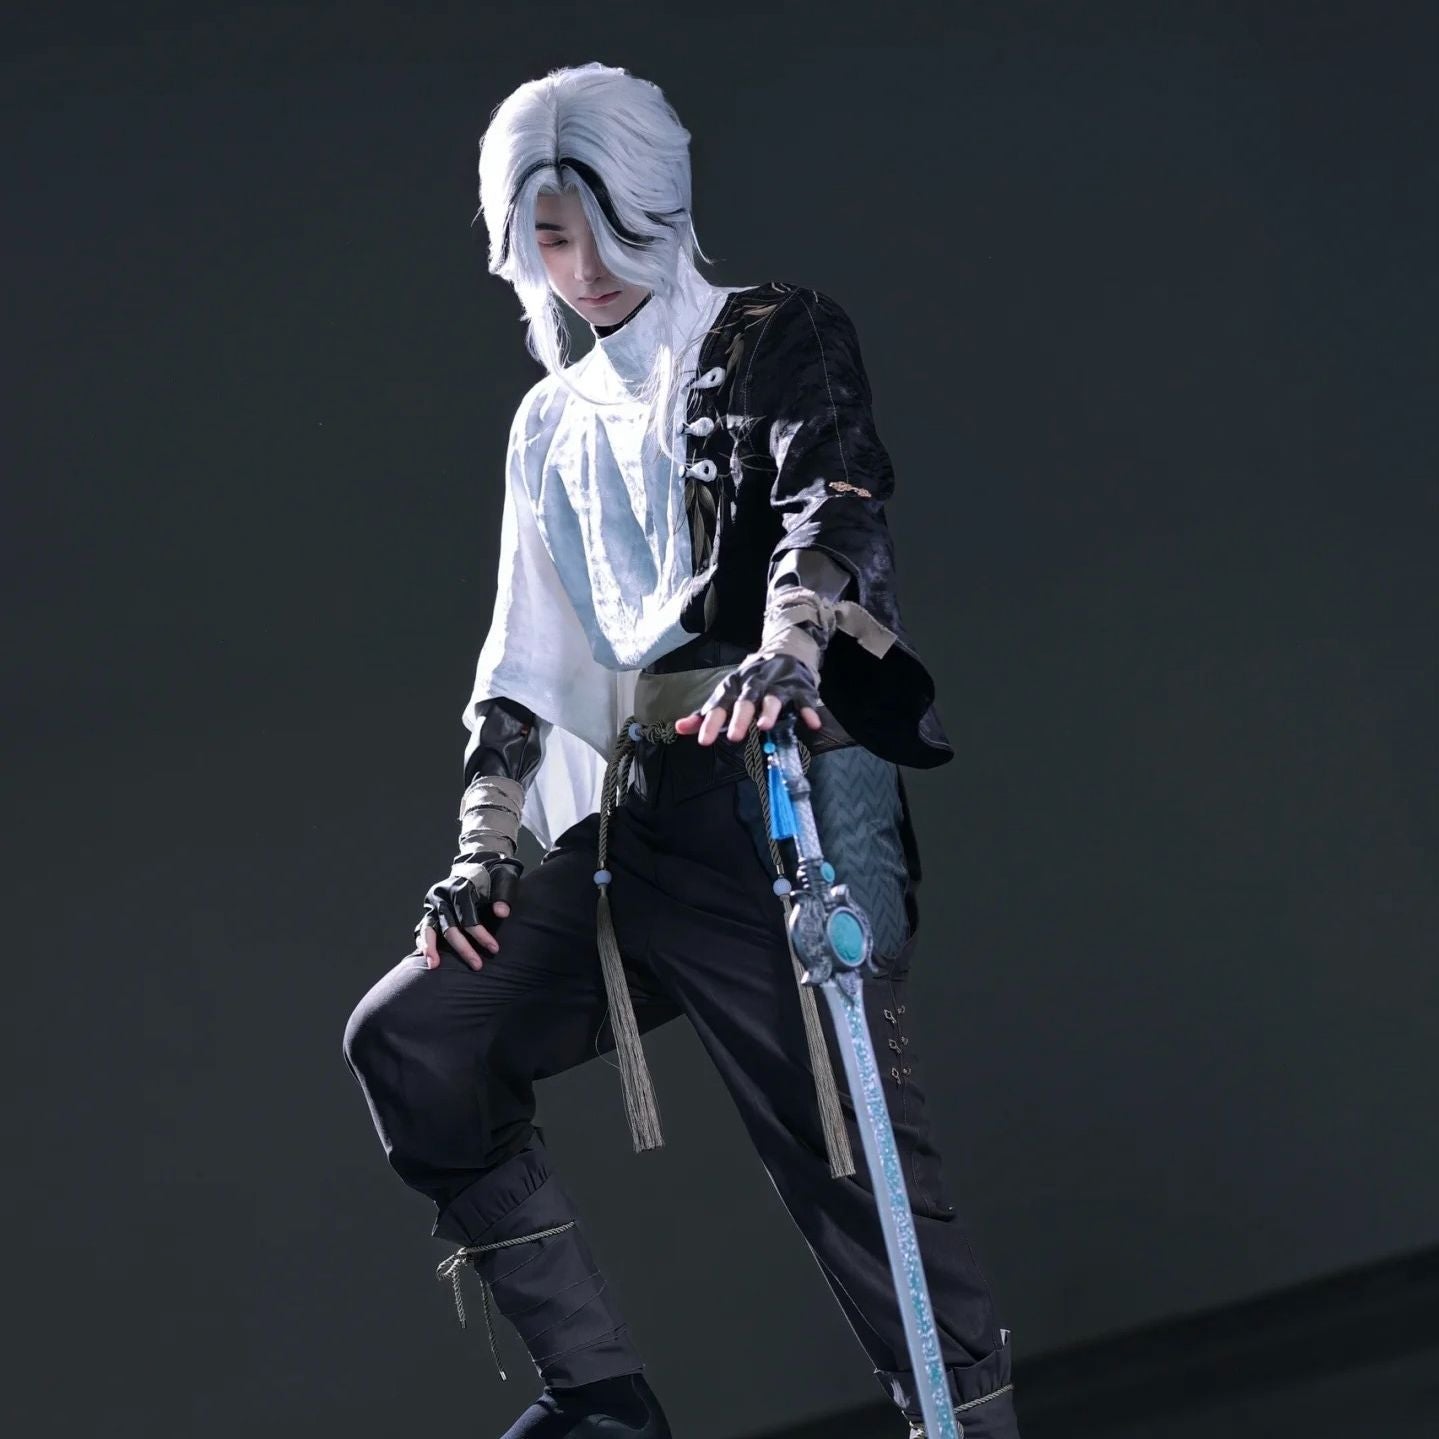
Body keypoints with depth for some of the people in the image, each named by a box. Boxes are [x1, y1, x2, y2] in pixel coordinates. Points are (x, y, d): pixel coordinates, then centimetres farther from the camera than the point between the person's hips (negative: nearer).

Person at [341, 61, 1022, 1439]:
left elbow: (837, 497, -14)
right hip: (636, 831, 6)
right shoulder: (555, 424, 23)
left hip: (791, 795, -6)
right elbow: (525, 652, 23)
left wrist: (789, 643, -35)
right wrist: (483, 850, 12)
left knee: (848, 1149, -12)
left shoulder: (777, 339, 5)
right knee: (410, 1040, -5)